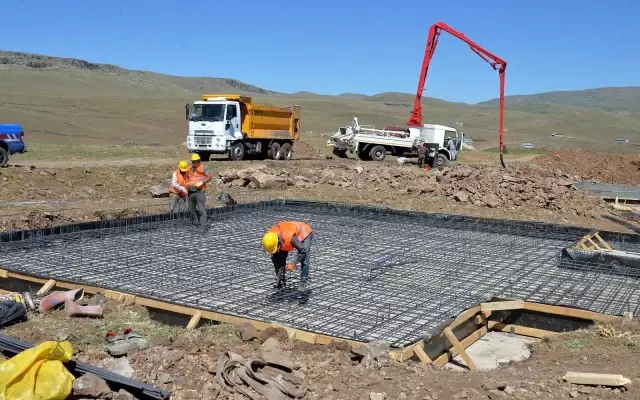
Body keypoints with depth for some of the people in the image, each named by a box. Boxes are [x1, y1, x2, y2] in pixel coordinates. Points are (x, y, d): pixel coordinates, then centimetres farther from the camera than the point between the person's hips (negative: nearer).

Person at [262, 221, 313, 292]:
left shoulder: (290, 238, -47)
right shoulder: (270, 237, -27)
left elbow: (303, 251, -36)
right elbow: (275, 256, -12)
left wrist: (294, 264, -32)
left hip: (305, 233, -6)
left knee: (304, 259, -23)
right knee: (278, 258, -6)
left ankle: (303, 282, -12)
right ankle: (281, 281, 6)